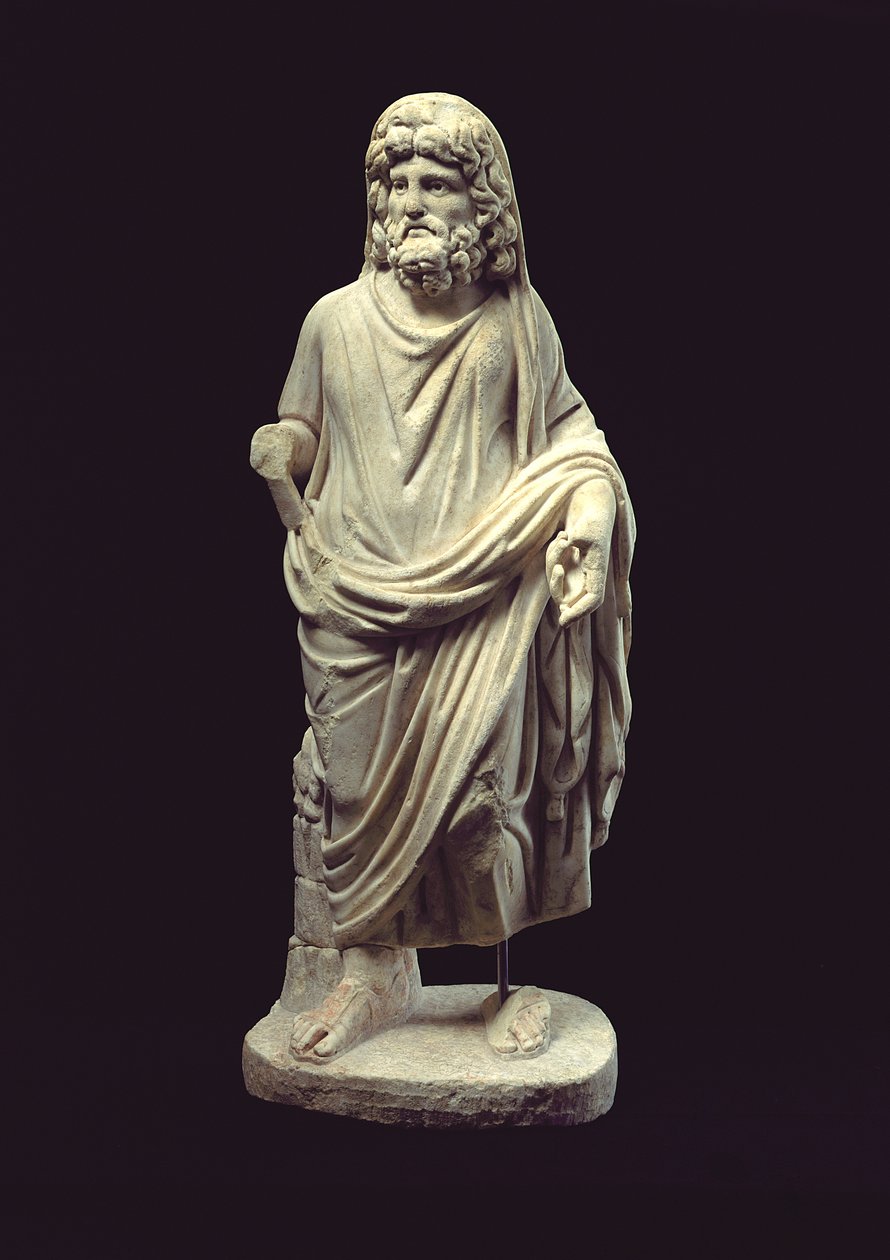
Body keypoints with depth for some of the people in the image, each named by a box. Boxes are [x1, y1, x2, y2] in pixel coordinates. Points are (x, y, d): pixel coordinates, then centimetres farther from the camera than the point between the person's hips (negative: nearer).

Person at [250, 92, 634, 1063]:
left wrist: (592, 496, -6)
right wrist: (277, 454, -5)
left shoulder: (516, 323, 8)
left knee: (485, 787, -6)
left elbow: (566, 429, 12)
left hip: (484, 602, -1)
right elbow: (303, 432, 16)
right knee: (363, 786, 2)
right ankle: (376, 974, 19)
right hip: (360, 603, 2)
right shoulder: (338, 319, 10)